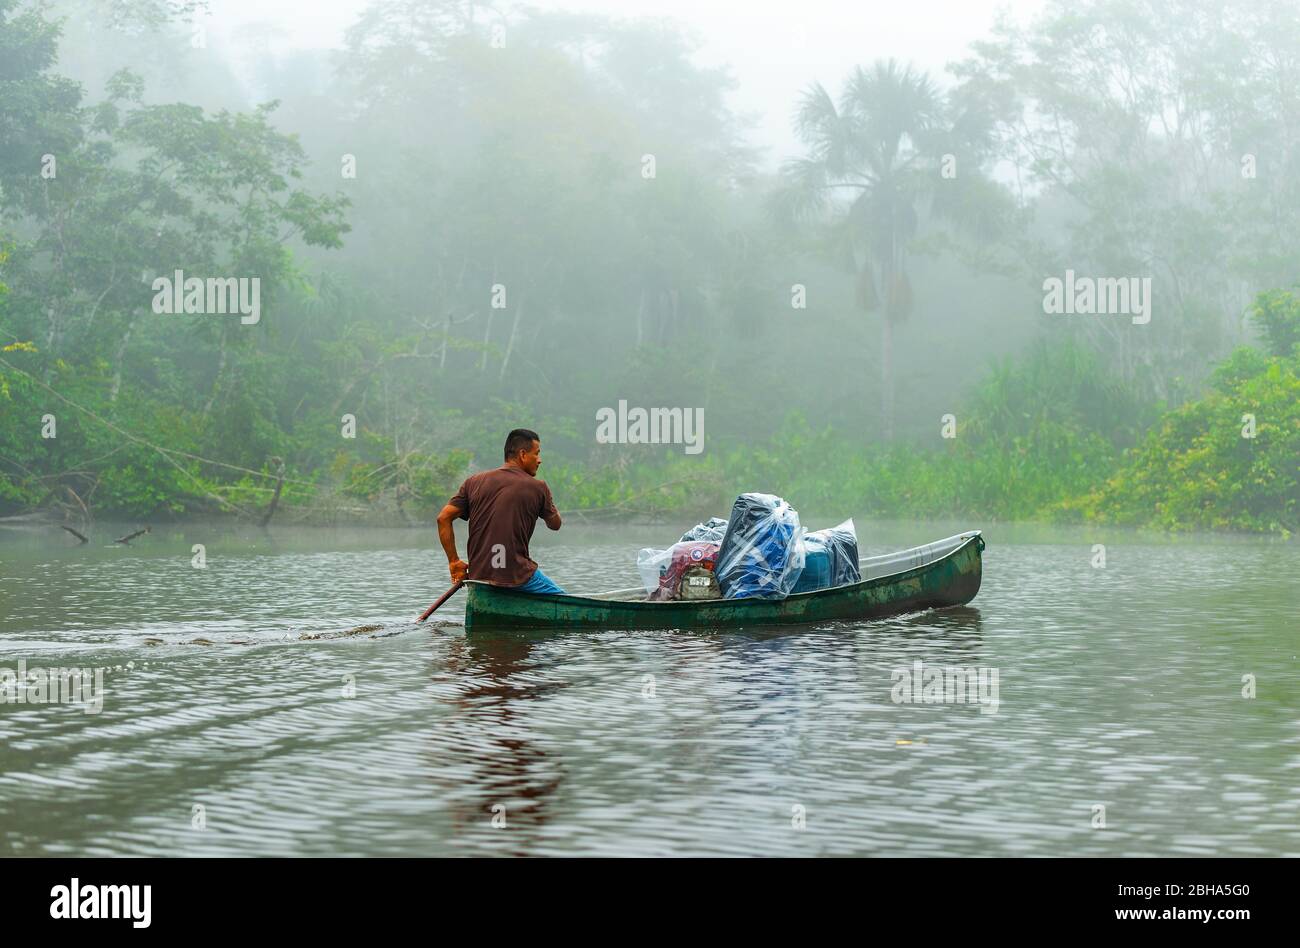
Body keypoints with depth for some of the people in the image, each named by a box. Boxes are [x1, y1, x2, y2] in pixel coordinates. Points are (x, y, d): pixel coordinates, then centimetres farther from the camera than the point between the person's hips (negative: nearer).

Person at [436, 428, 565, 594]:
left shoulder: (474, 482, 7)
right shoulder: (537, 488, -3)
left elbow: (443, 518, 2)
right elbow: (555, 524, 13)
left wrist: (454, 562, 7)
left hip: (477, 575, 5)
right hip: (517, 576, -5)